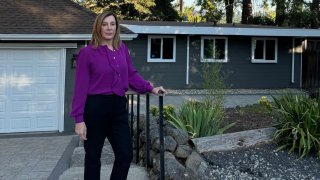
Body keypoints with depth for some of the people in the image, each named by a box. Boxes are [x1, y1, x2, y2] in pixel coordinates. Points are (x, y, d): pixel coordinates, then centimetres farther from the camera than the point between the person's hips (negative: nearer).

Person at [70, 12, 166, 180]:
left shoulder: (122, 49, 6)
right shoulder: (87, 52, -9)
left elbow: (131, 74, 17)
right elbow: (81, 87, -10)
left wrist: (150, 88, 9)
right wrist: (79, 118, -13)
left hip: (118, 106, 5)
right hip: (95, 107, -5)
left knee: (126, 154, 8)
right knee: (93, 157, 8)